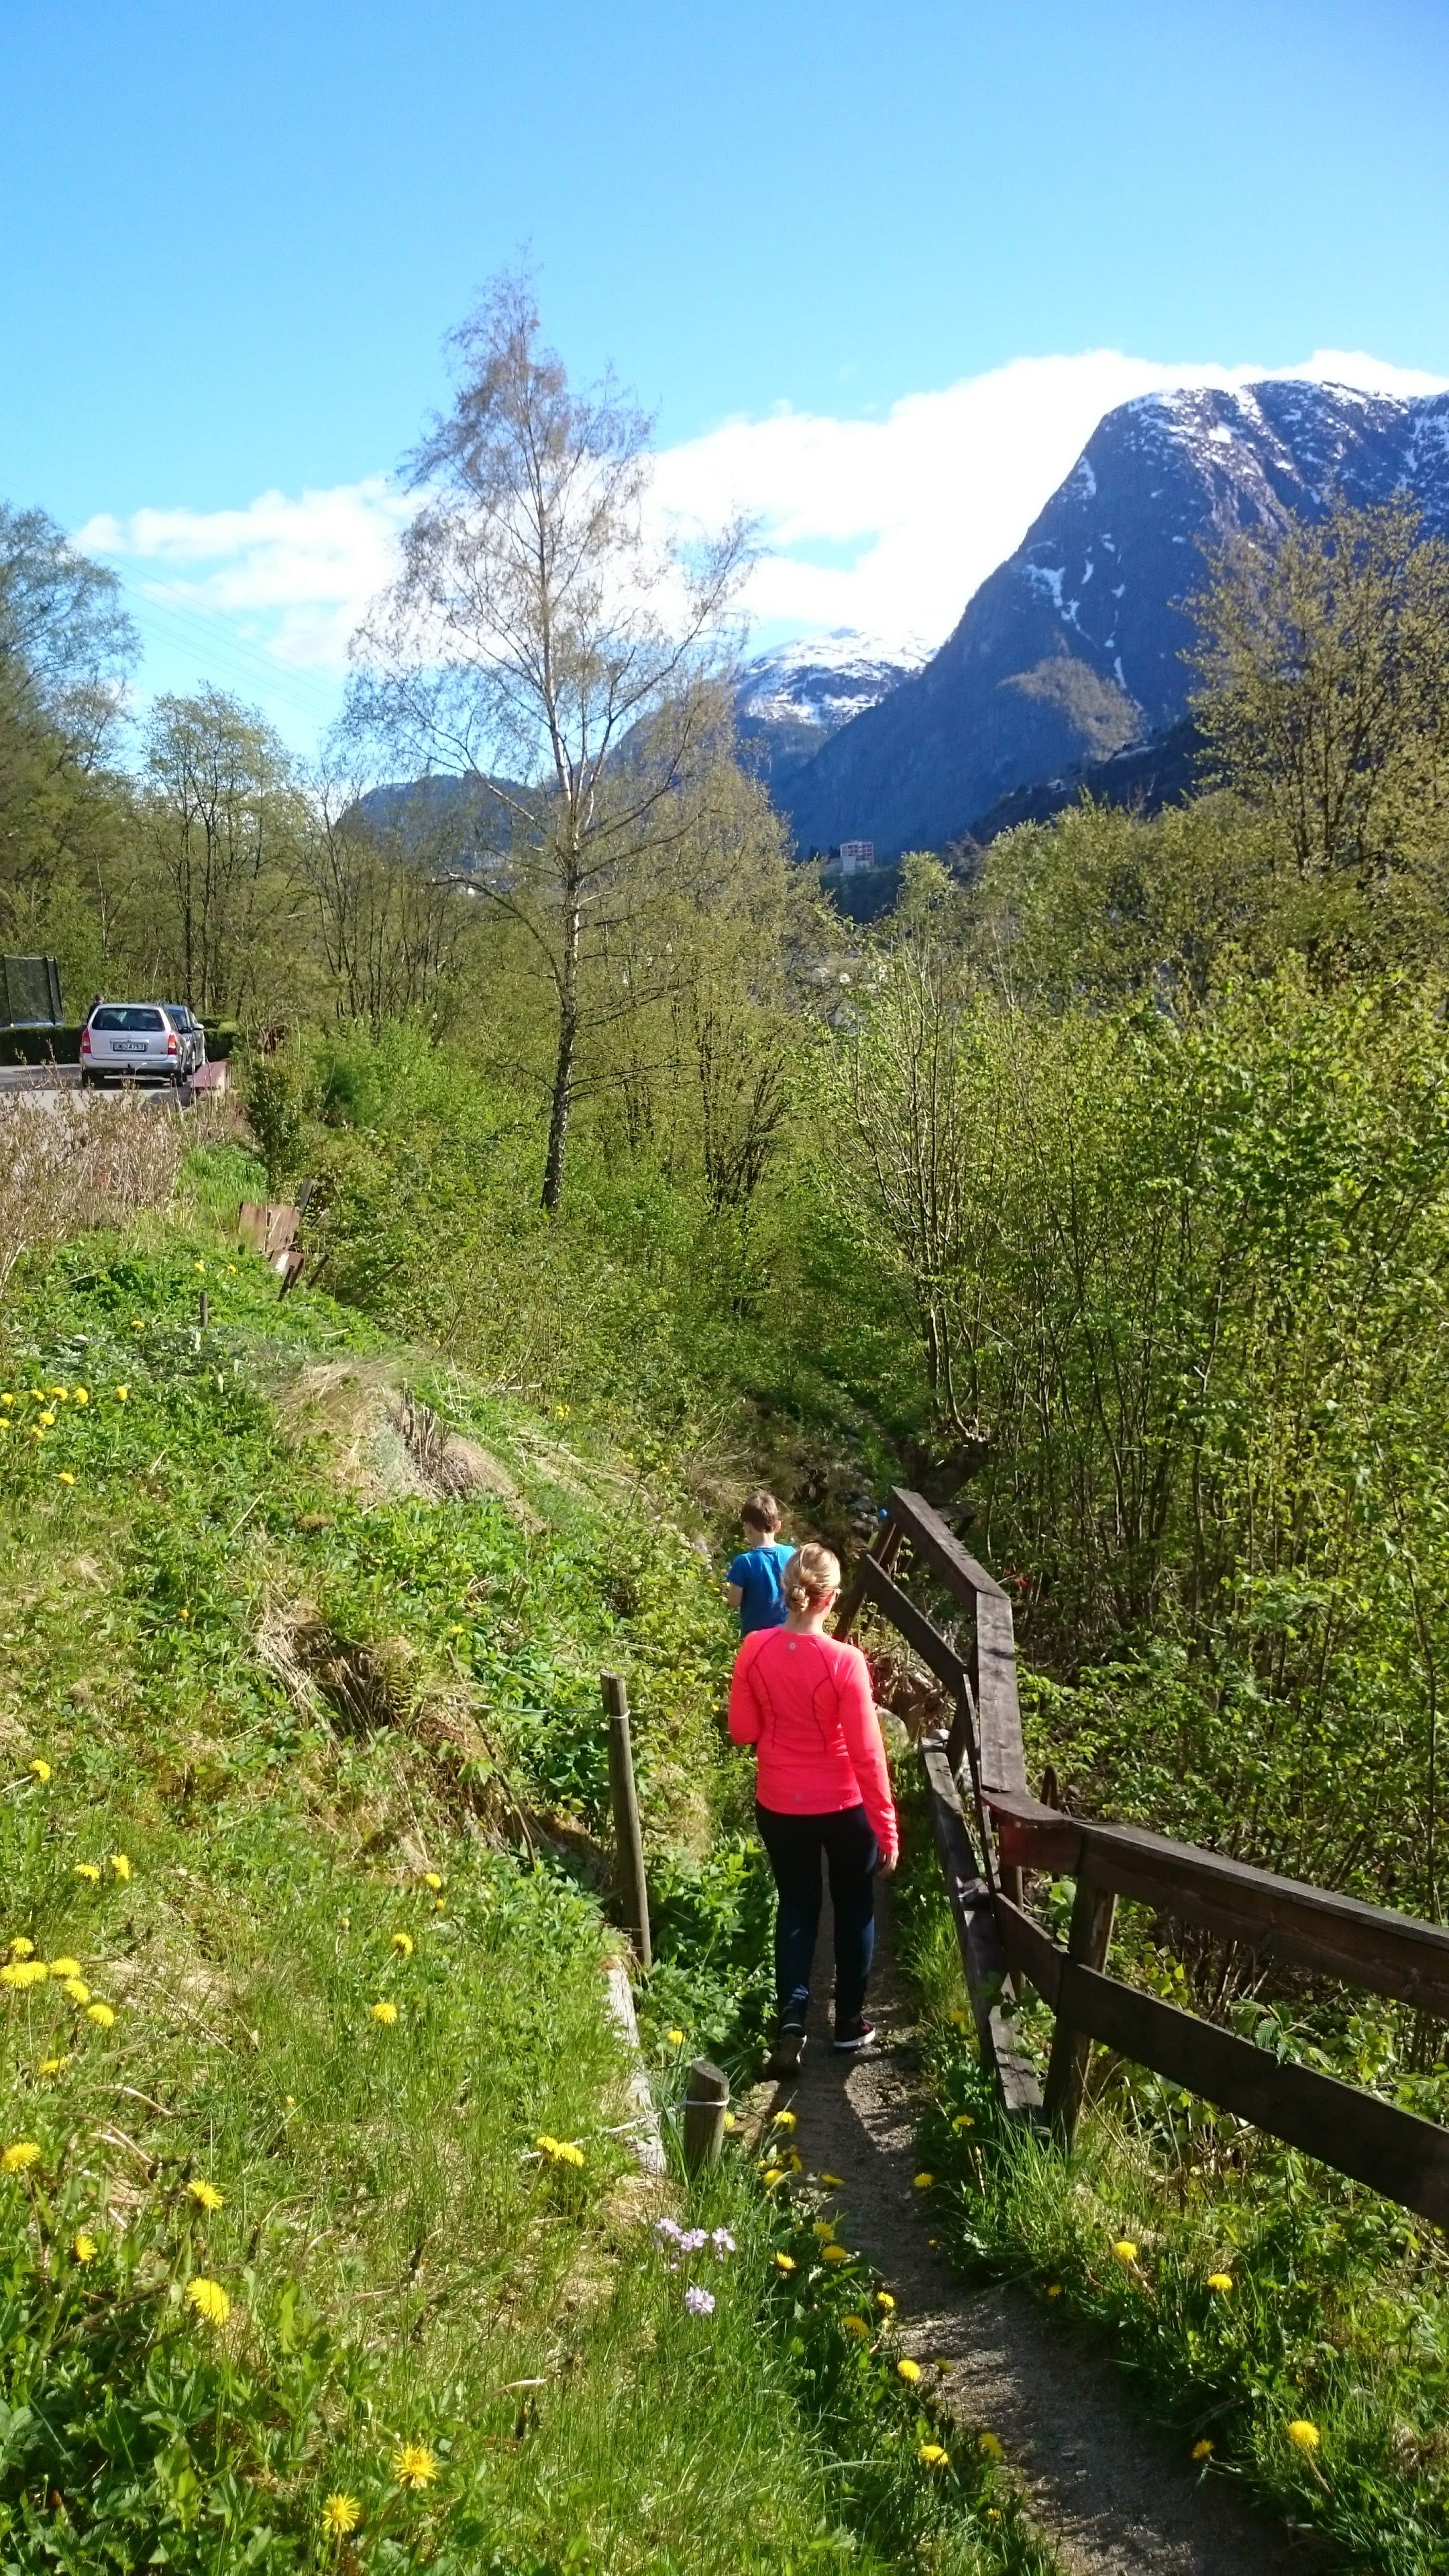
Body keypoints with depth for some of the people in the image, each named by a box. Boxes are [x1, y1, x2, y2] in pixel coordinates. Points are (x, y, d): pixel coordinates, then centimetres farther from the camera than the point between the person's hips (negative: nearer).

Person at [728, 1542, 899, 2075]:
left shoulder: (754, 1650, -11)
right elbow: (866, 1753, -17)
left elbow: (742, 1731, -1)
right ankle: (849, 2021, 30)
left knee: (796, 1906, 19)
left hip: (778, 1805, 3)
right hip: (842, 1806, -3)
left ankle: (791, 2015, 4)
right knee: (854, 1908, 19)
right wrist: (887, 1827, -9)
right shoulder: (845, 1661, -22)